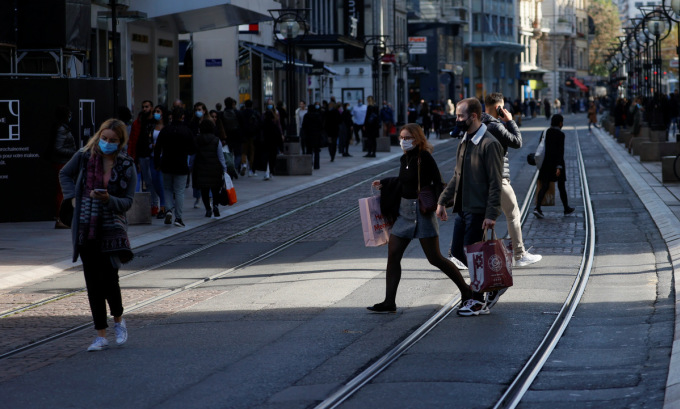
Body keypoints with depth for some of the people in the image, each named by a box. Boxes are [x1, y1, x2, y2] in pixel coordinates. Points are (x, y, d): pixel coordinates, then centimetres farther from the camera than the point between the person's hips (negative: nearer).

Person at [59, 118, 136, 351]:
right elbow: (65, 174, 19)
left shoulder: (127, 167, -4)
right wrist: (73, 197, 5)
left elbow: (127, 202, -4)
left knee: (109, 278, -10)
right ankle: (101, 336, 11)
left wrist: (108, 200, -23)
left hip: (112, 229, -2)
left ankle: (118, 320, 21)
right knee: (93, 282, 3)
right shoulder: (84, 157, 1)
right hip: (85, 229, 2)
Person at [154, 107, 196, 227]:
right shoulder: (187, 131, -6)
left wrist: (157, 163, 7)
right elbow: (193, 150, -3)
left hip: (167, 166, 2)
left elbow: (157, 148, -1)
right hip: (181, 166, -2)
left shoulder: (165, 130, -1)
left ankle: (169, 209, -3)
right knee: (179, 191, 2)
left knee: (167, 189, 17)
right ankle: (178, 218, -2)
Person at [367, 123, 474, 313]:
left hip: (422, 211, -8)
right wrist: (384, 184, 30)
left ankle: (466, 290, 11)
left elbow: (437, 182, -20)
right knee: (392, 255, 3)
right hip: (404, 211, 8)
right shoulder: (404, 159, 8)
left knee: (434, 258, -4)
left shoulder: (424, 158, -14)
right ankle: (389, 302, 7)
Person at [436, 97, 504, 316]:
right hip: (463, 208, 9)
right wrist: (443, 200, 15)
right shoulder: (464, 142, 13)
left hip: (478, 210, -9)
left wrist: (491, 214, -21)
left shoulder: (489, 144, -15)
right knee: (457, 251, 11)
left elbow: (495, 183, -17)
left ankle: (478, 302, 8)